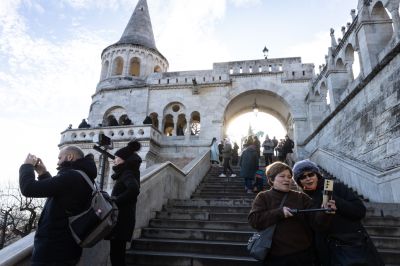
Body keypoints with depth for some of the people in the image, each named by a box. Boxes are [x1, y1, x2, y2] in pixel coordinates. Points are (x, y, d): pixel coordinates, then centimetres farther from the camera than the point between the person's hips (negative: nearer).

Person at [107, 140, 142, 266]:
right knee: (117, 253, 16)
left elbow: (134, 189, -33)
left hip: (121, 220, -9)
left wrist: (115, 202, -24)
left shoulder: (127, 173, -12)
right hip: (121, 219, 9)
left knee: (116, 255, -2)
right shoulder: (127, 172, 15)